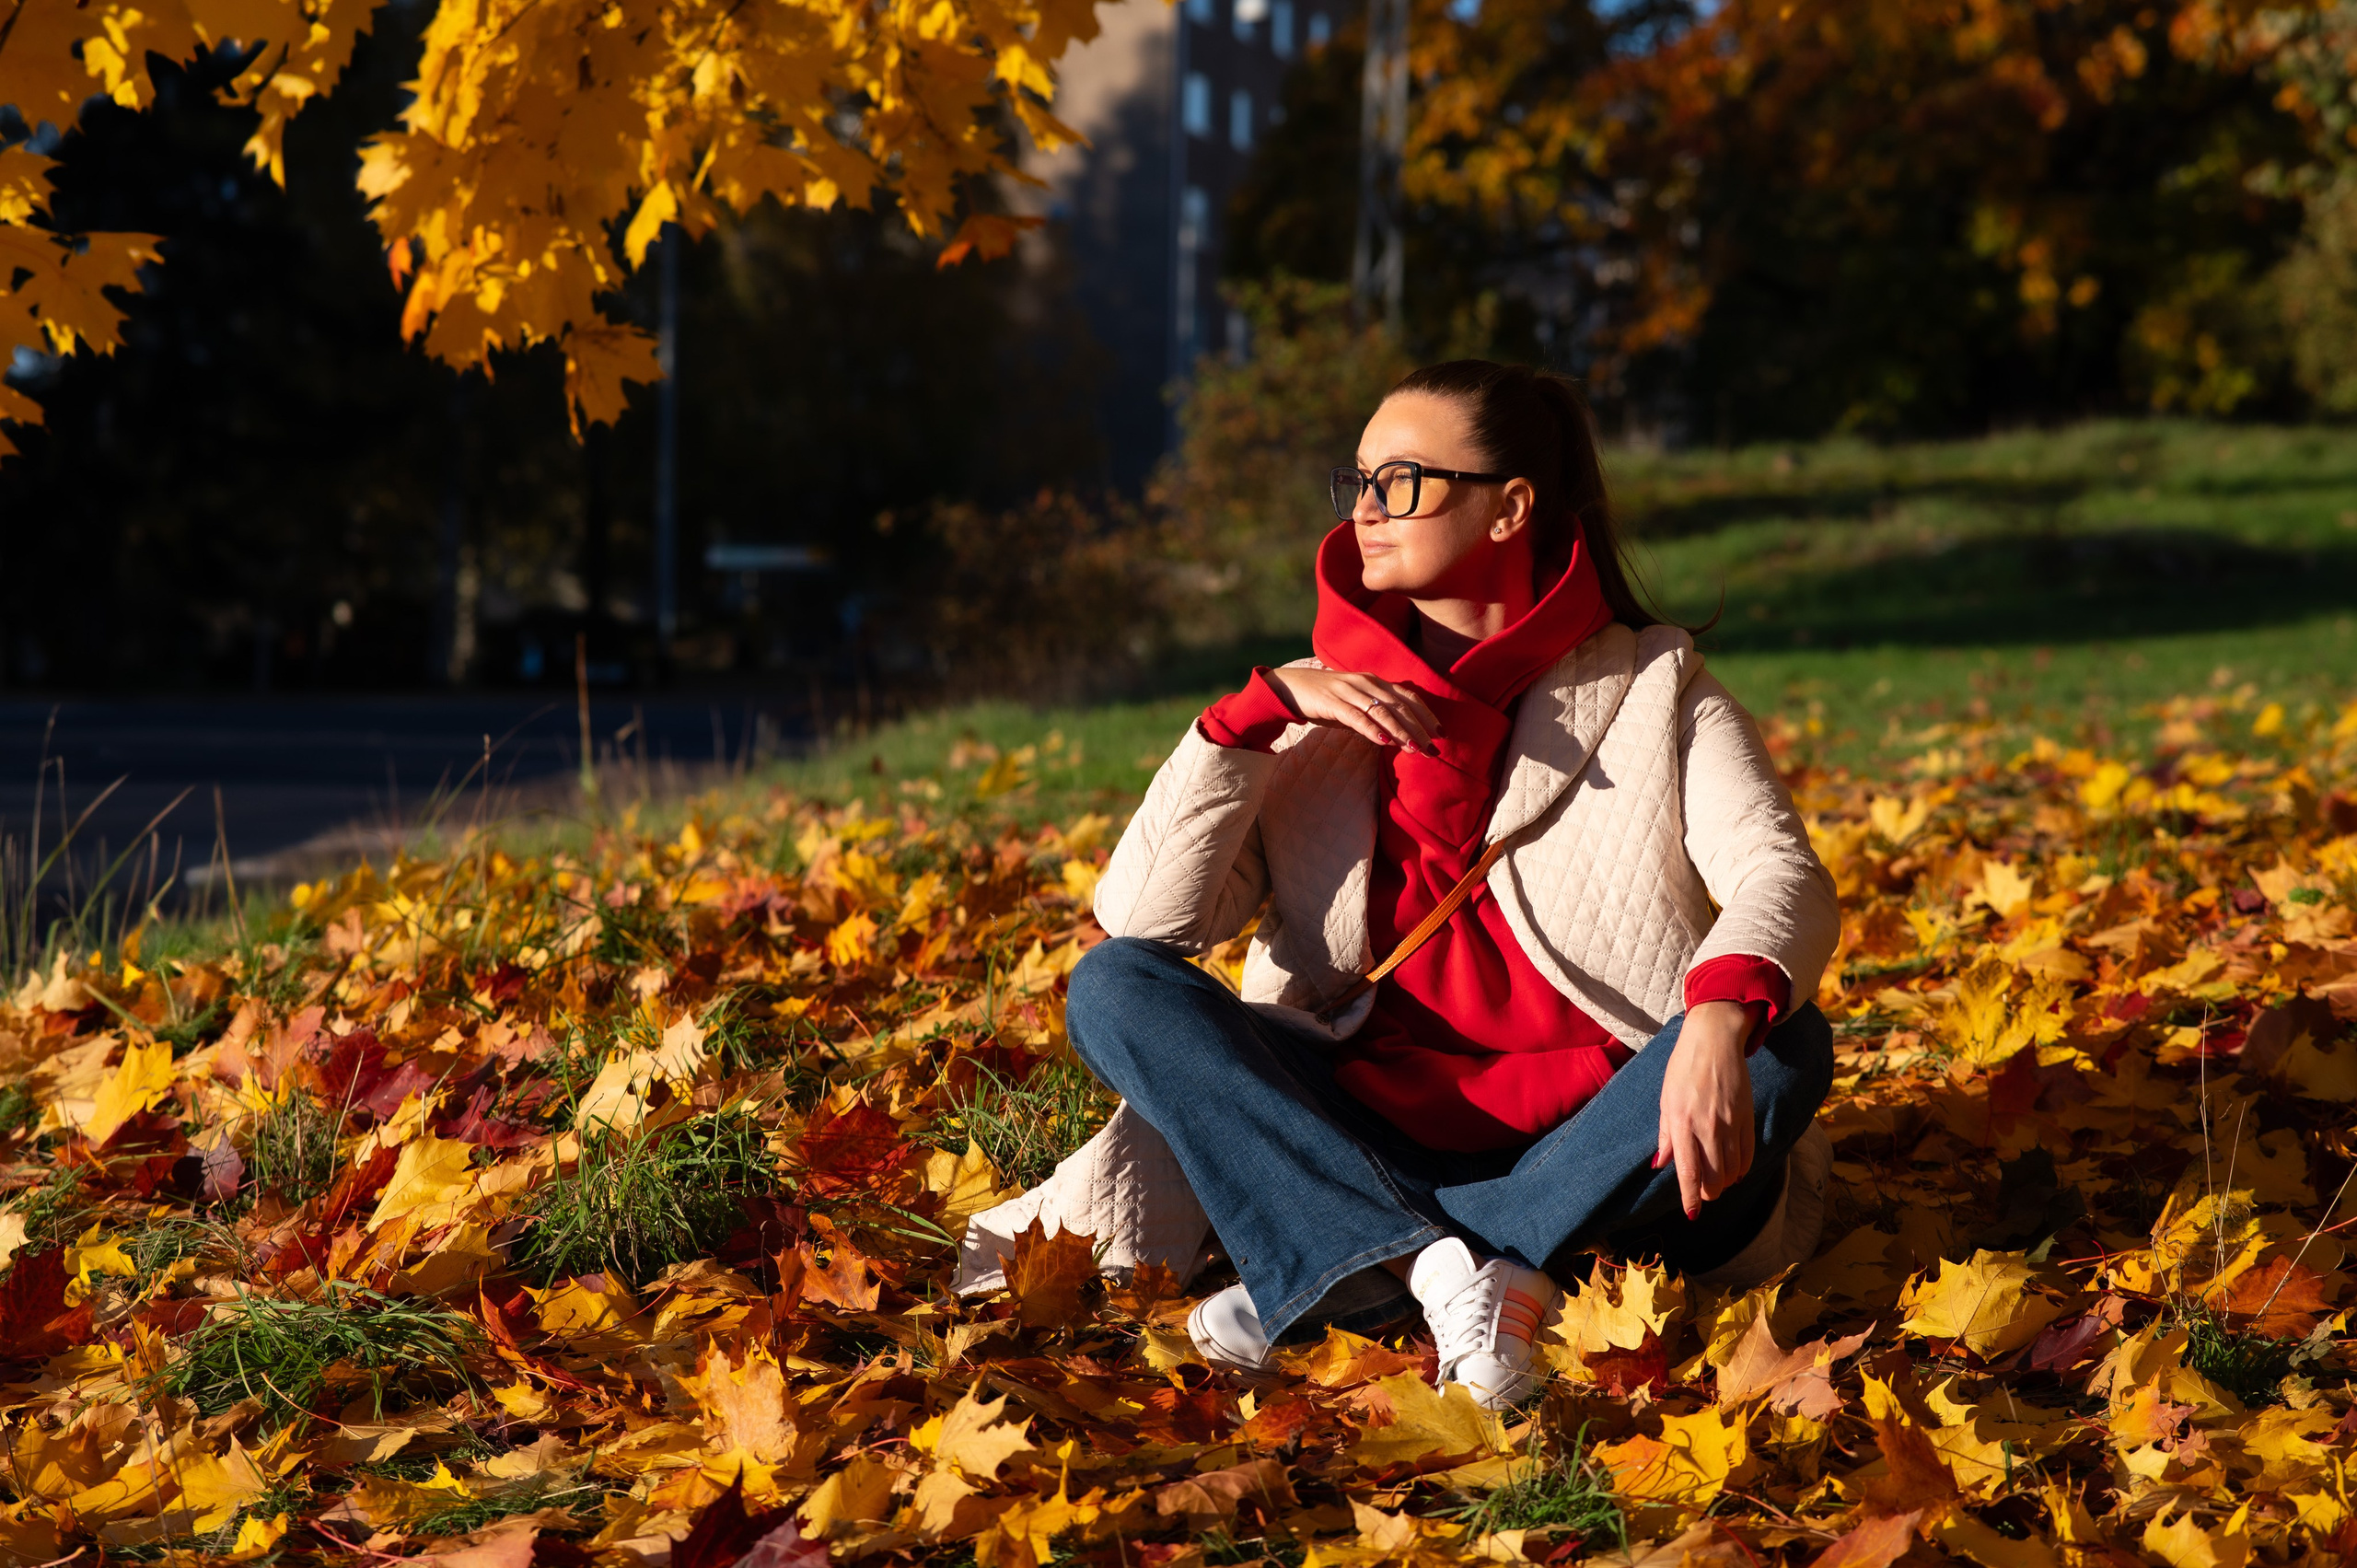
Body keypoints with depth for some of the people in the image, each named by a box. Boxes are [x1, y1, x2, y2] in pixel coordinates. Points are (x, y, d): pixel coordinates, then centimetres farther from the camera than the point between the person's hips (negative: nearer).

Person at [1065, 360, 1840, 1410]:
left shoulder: (1651, 684, 4)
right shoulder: (1322, 711, 11)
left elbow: (1783, 877, -14)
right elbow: (1142, 919, 0)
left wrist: (1721, 1021, -36)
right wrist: (1258, 712, -10)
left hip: (1594, 1143, -2)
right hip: (1378, 1140, 2)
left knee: (1787, 1044, -31)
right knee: (1113, 988, -16)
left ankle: (1330, 1276, -28)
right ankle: (1441, 1274, -33)